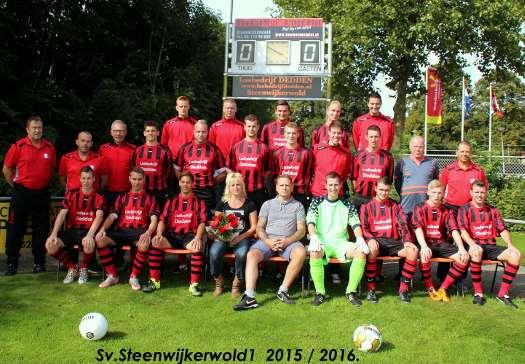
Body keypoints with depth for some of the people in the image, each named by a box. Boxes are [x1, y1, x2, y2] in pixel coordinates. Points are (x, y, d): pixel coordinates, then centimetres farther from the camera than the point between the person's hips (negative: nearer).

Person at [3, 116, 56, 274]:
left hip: (42, 193, 3)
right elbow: (6, 169, 0)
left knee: (41, 229, 9)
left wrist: (45, 182, 10)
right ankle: (11, 263, 11)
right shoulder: (18, 146, -5)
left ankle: (39, 262, 19)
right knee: (15, 229, 2)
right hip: (22, 193, -3)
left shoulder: (49, 147, 4)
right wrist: (15, 185, 2)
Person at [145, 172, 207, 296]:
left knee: (198, 248, -35)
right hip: (172, 235, 3)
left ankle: (194, 284, -26)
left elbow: (202, 223, -2)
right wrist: (159, 234, -12)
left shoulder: (199, 202, 9)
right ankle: (154, 281, -16)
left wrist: (198, 237, -21)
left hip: (189, 235, -3)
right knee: (155, 242, -25)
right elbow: (163, 220, 9)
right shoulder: (171, 201, 17)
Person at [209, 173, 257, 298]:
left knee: (241, 254, -35)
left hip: (242, 238, -1)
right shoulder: (222, 204, 12)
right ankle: (219, 282, -4)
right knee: (214, 253, -31)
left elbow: (253, 227, 3)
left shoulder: (249, 204, 7)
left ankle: (237, 283, -8)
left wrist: (240, 237, -12)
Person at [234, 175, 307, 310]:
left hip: (289, 241, -1)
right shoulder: (267, 204, 17)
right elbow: (259, 228, 10)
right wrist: (267, 241, -11)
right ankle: (249, 297, -35)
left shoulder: (298, 206, 14)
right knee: (252, 255, -28)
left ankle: (283, 290, -24)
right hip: (268, 240, 1)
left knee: (301, 252, -33)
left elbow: (301, 230, 5)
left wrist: (287, 241, -13)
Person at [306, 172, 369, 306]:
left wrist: (360, 239, -15)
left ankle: (351, 291, -11)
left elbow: (355, 223, 5)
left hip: (341, 243, 2)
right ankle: (320, 292, -20)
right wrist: (314, 237, -24)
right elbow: (310, 221, -5)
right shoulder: (317, 202, 8)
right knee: (314, 252, -36)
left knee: (361, 253, -26)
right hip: (322, 242, -2)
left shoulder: (347, 205, 14)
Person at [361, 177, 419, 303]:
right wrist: (370, 239, -20)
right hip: (376, 240, -3)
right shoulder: (367, 206, 11)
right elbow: (363, 227, 1)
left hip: (393, 242, 3)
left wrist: (407, 240, -11)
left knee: (413, 250, -25)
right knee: (372, 249, -39)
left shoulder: (395, 206, 18)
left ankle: (403, 288, -14)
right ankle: (370, 289, -24)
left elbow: (403, 225, 8)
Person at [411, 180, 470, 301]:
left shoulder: (447, 211, 11)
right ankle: (430, 288, -14)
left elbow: (454, 230, 0)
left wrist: (462, 249, -17)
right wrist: (424, 246, -32)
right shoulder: (420, 208, 1)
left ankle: (443, 288, -9)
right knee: (424, 255, -38)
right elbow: (418, 228, -14)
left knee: (464, 258, -20)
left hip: (442, 244, 4)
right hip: (426, 242, -4)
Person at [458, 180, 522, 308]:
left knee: (515, 254, -21)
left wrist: (510, 244, -9)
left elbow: (502, 229, 10)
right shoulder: (464, 209, 4)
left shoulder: (493, 210, 18)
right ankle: (478, 293, -27)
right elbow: (463, 231, -9)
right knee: (477, 252, -40)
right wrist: (472, 244, -27)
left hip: (491, 247, 4)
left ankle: (503, 293, -17)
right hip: (475, 246, -4)